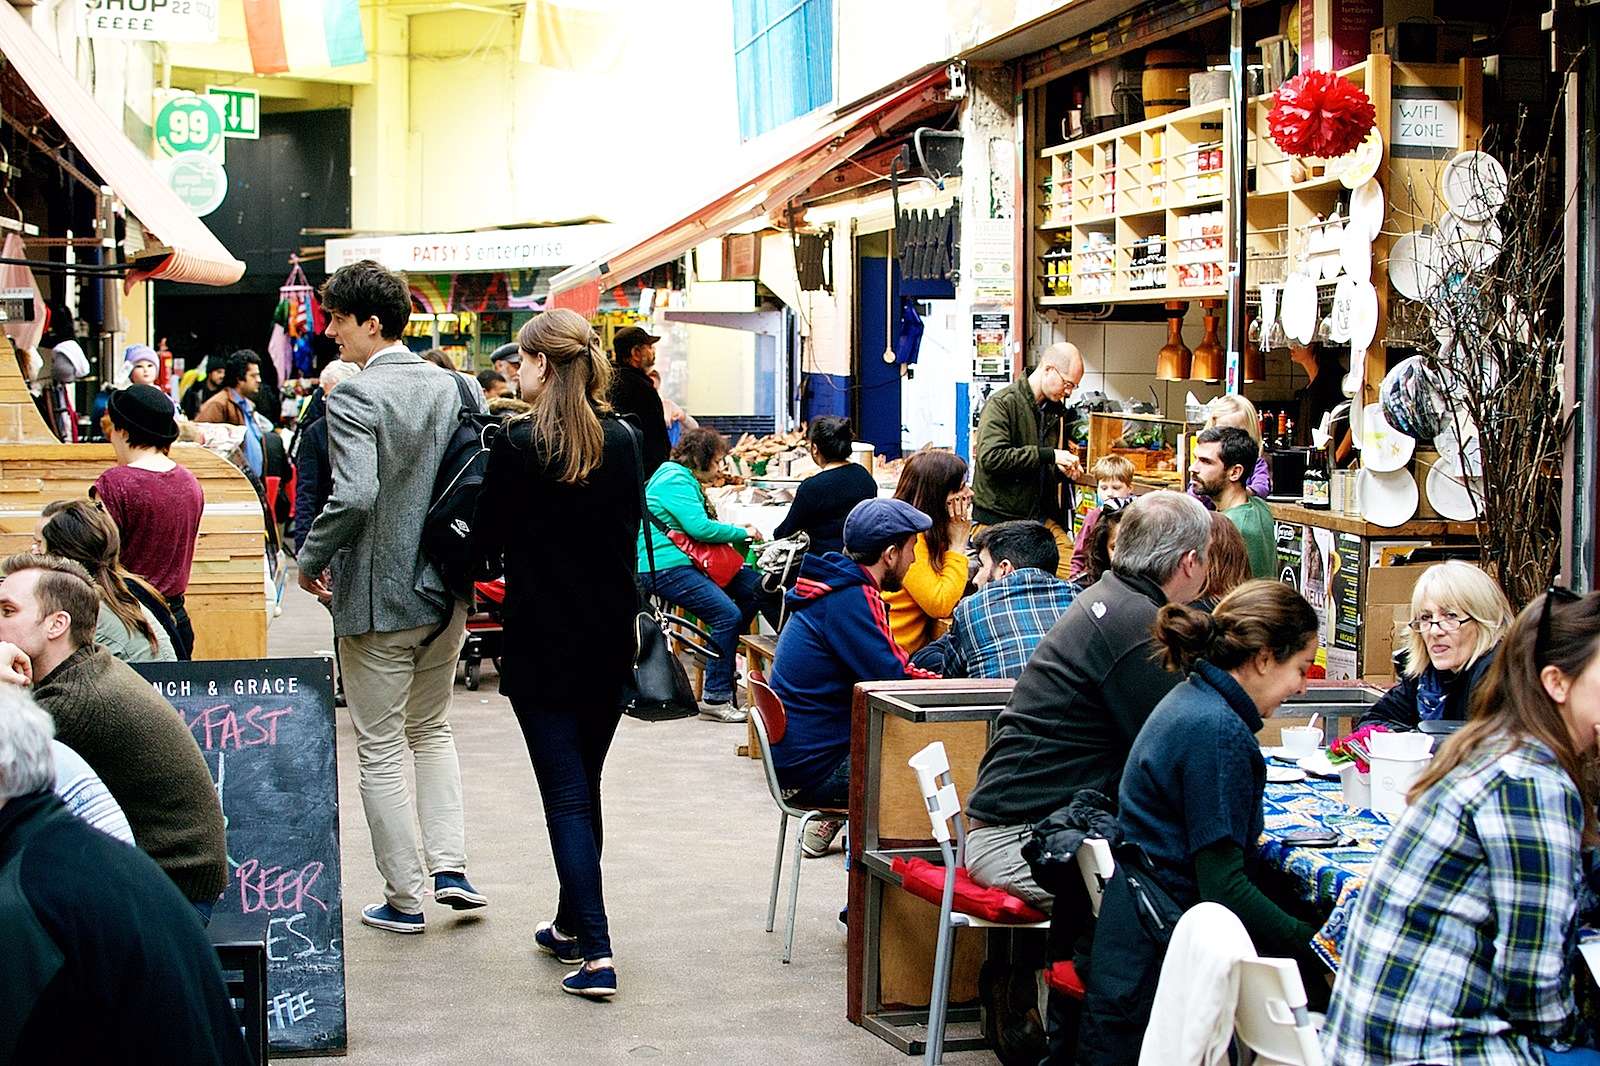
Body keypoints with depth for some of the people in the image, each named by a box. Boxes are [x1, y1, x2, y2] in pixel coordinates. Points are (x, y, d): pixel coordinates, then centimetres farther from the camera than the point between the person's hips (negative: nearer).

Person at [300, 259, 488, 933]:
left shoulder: (354, 396, -17)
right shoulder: (449, 389, 4)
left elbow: (353, 496, -27)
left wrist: (309, 560, -13)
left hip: (377, 599, -6)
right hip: (445, 592, 7)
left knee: (381, 751, 6)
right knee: (433, 729, 23)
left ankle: (404, 898, 13)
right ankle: (450, 868, 14)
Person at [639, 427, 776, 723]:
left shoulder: (684, 479, 19)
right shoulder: (675, 481, -14)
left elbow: (699, 525, 24)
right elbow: (700, 528, -22)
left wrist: (735, 532, 9)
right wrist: (742, 533, -9)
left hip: (689, 561, 11)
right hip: (666, 567, -11)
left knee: (756, 586, 3)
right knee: (728, 615, -20)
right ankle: (715, 700, -15)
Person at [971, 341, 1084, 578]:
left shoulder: (1056, 410, 15)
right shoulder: (1002, 403, -9)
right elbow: (990, 456, -25)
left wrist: (1063, 468, 6)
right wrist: (1048, 455, -22)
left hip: (1041, 516, 7)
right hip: (999, 517, -7)